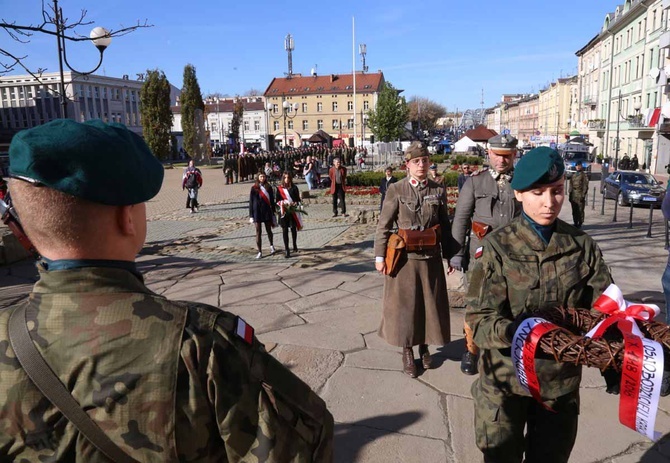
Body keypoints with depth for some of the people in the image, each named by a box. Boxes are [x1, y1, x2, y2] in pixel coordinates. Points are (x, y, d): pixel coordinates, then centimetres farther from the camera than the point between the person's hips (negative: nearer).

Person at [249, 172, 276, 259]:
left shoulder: (268, 188, 3)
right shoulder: (254, 188, -1)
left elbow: (272, 200, 7)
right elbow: (251, 202, 0)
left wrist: (273, 212, 5)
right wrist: (251, 215, -4)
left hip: (267, 211, 1)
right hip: (257, 212, -1)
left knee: (269, 230, 12)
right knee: (258, 232, 1)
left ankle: (271, 245, 39)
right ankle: (259, 252, 7)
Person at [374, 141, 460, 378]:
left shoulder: (438, 190, 3)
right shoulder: (396, 189, -5)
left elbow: (445, 226, 7)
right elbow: (383, 225, -4)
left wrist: (451, 254, 8)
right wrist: (380, 256, -7)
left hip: (431, 257, 3)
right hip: (404, 258, -2)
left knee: (430, 303, 12)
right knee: (404, 304, 7)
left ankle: (424, 346, 33)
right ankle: (407, 351, 25)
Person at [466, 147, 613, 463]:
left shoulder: (582, 246, -1)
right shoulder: (498, 247, -12)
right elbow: (480, 320, -16)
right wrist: (510, 330, -37)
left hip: (562, 382, 3)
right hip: (505, 381, -2)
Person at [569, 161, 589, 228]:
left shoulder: (584, 175, -1)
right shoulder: (573, 176, 17)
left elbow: (585, 186, -6)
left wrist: (583, 195, -13)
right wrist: (570, 196, 13)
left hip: (580, 196, -5)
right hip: (573, 196, 5)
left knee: (580, 211, -3)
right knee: (574, 211, 8)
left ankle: (580, 224, 3)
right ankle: (575, 223, 16)